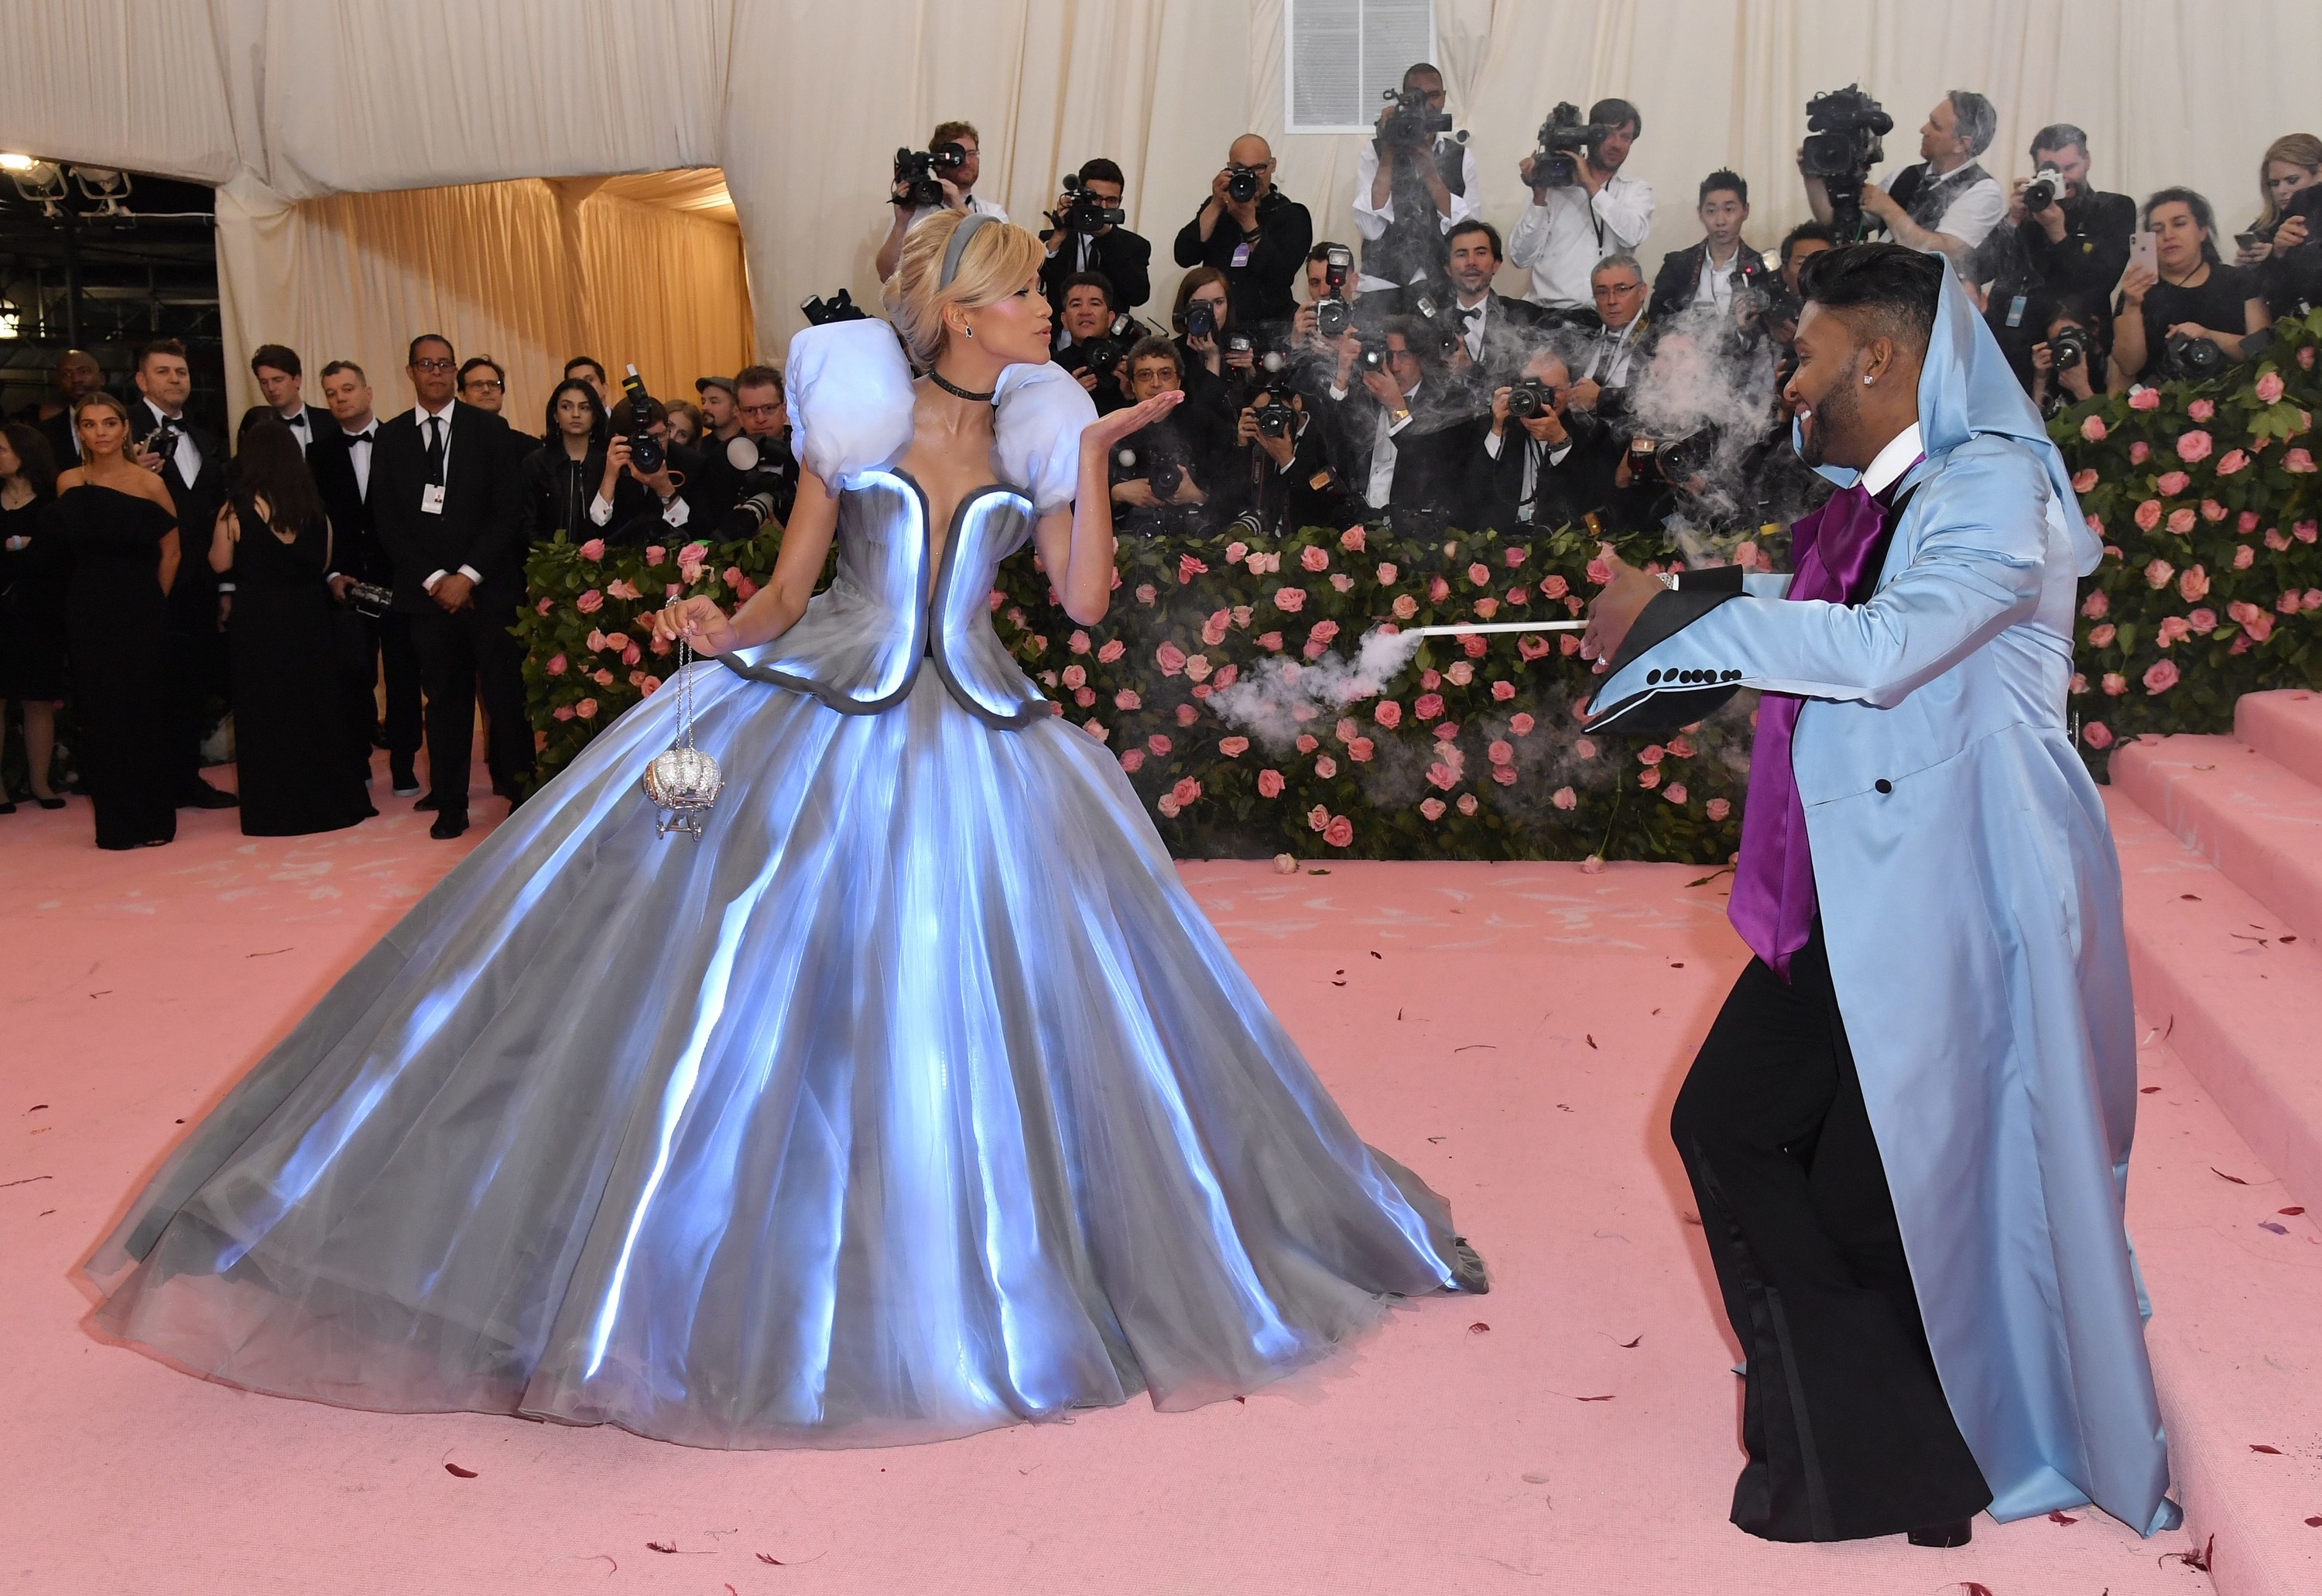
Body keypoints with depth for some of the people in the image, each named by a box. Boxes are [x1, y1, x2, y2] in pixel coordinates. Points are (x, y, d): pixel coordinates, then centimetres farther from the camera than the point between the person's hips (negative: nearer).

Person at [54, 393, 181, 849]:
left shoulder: (149, 482, -5)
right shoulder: (68, 483, 3)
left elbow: (171, 553, 1)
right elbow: (69, 548, 13)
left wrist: (148, 603, 4)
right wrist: (100, 592, 8)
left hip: (141, 617, -2)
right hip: (89, 618, 2)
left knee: (145, 714, 3)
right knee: (101, 716, 5)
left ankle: (154, 820, 14)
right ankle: (117, 823, 14)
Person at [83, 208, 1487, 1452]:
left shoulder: (1041, 428, 9)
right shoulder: (856, 407, 2)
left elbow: (1085, 599, 0)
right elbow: (788, 589, 4)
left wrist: (1095, 454, -5)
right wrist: (725, 630, -15)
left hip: (976, 741, 2)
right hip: (814, 721, -2)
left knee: (980, 1000, 1)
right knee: (734, 980, -7)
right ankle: (672, 1246, 8)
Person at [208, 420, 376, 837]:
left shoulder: (237, 510, -11)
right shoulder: (315, 509, -2)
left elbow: (221, 564, -2)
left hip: (259, 623, -3)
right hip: (309, 619, 3)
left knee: (266, 711, 6)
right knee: (316, 704, 13)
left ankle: (277, 809, 8)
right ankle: (328, 798, 19)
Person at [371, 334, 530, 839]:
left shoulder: (489, 429, 4)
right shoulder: (391, 438, 9)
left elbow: (508, 510, -2)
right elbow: (386, 519, 5)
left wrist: (468, 575, -9)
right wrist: (434, 580, -5)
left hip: (489, 587, -1)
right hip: (427, 591, 2)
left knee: (506, 695, -2)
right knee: (445, 699, 4)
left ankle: (521, 792, 6)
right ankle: (449, 804, 11)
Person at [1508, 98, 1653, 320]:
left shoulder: (1637, 190, 14)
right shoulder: (1555, 184, 9)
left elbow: (1633, 235, -8)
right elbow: (1521, 258, 3)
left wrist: (1590, 185, -7)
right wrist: (1539, 197, -6)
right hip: (1548, 315, -1)